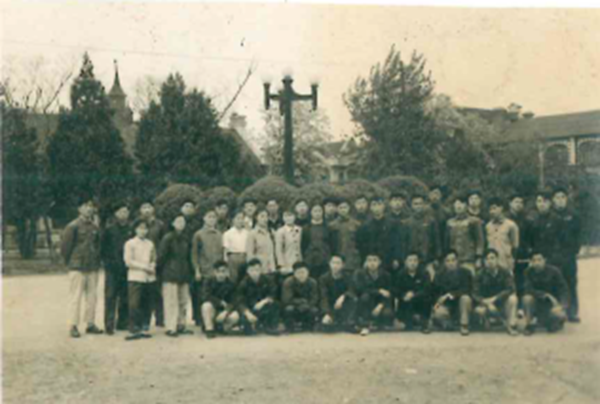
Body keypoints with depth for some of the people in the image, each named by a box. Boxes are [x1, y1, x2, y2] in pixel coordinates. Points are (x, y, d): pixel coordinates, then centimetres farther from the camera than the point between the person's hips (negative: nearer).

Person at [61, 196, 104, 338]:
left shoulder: (95, 227, 9)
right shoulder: (73, 226, -7)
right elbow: (65, 245, -5)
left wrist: (97, 261, 12)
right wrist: (69, 262, 1)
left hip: (93, 268, 5)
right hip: (77, 267, -5)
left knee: (92, 296, 8)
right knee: (76, 297, -3)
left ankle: (91, 324, 17)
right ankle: (73, 326, 2)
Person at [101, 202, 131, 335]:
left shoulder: (131, 229, 8)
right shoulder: (109, 230, 2)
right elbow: (103, 248, 3)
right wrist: (108, 262, -6)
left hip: (126, 268, 3)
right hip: (112, 269, -3)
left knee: (125, 297, 6)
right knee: (110, 297, -5)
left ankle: (122, 323, 15)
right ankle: (109, 325, -4)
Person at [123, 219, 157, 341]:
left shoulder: (150, 244, 12)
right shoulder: (130, 243, -1)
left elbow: (154, 259, 18)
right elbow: (128, 261, -7)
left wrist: (152, 267, -4)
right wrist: (144, 267, -11)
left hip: (149, 278, 4)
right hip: (135, 277, -4)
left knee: (144, 305, 5)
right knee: (134, 304, -8)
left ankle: (141, 328, 11)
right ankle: (133, 330, -6)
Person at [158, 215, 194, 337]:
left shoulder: (186, 239, 13)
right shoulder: (168, 238, -6)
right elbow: (161, 256, -6)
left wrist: (190, 272, 13)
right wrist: (161, 268, -5)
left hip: (184, 275, 6)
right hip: (171, 275, -6)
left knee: (183, 301, 9)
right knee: (171, 301, -7)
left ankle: (181, 326, 17)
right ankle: (171, 328, -5)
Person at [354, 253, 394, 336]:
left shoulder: (385, 276, -4)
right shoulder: (360, 275, -7)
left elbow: (389, 293, -9)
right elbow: (360, 289, -22)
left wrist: (381, 305, -27)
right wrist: (379, 291, -28)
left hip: (381, 302, 1)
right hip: (366, 304, -1)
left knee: (387, 314, -33)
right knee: (365, 295, -35)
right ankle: (365, 325, -27)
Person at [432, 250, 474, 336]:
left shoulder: (465, 273, -5)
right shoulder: (440, 276, 3)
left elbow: (467, 289, -18)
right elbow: (435, 293, 4)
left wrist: (451, 294, -29)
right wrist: (438, 301, -19)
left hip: (462, 305, -1)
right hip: (447, 305, 1)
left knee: (465, 297, -36)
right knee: (438, 313, -34)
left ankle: (464, 326, -18)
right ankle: (448, 324, 2)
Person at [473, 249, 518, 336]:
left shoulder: (505, 272, -11)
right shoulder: (481, 274, -9)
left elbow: (510, 289, -22)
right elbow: (475, 294, -12)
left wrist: (494, 298, -31)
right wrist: (487, 303, -29)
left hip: (502, 303, 0)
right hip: (486, 303, 0)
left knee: (512, 298, -32)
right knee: (479, 310, -33)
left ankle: (511, 326, -16)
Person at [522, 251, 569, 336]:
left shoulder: (554, 271, -15)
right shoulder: (529, 272, -10)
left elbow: (563, 290, -15)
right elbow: (528, 290, -19)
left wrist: (561, 305, -32)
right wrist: (546, 295, -31)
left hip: (554, 301, -1)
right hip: (539, 301, 1)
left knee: (559, 315, -33)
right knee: (527, 298, -31)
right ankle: (529, 325, -14)